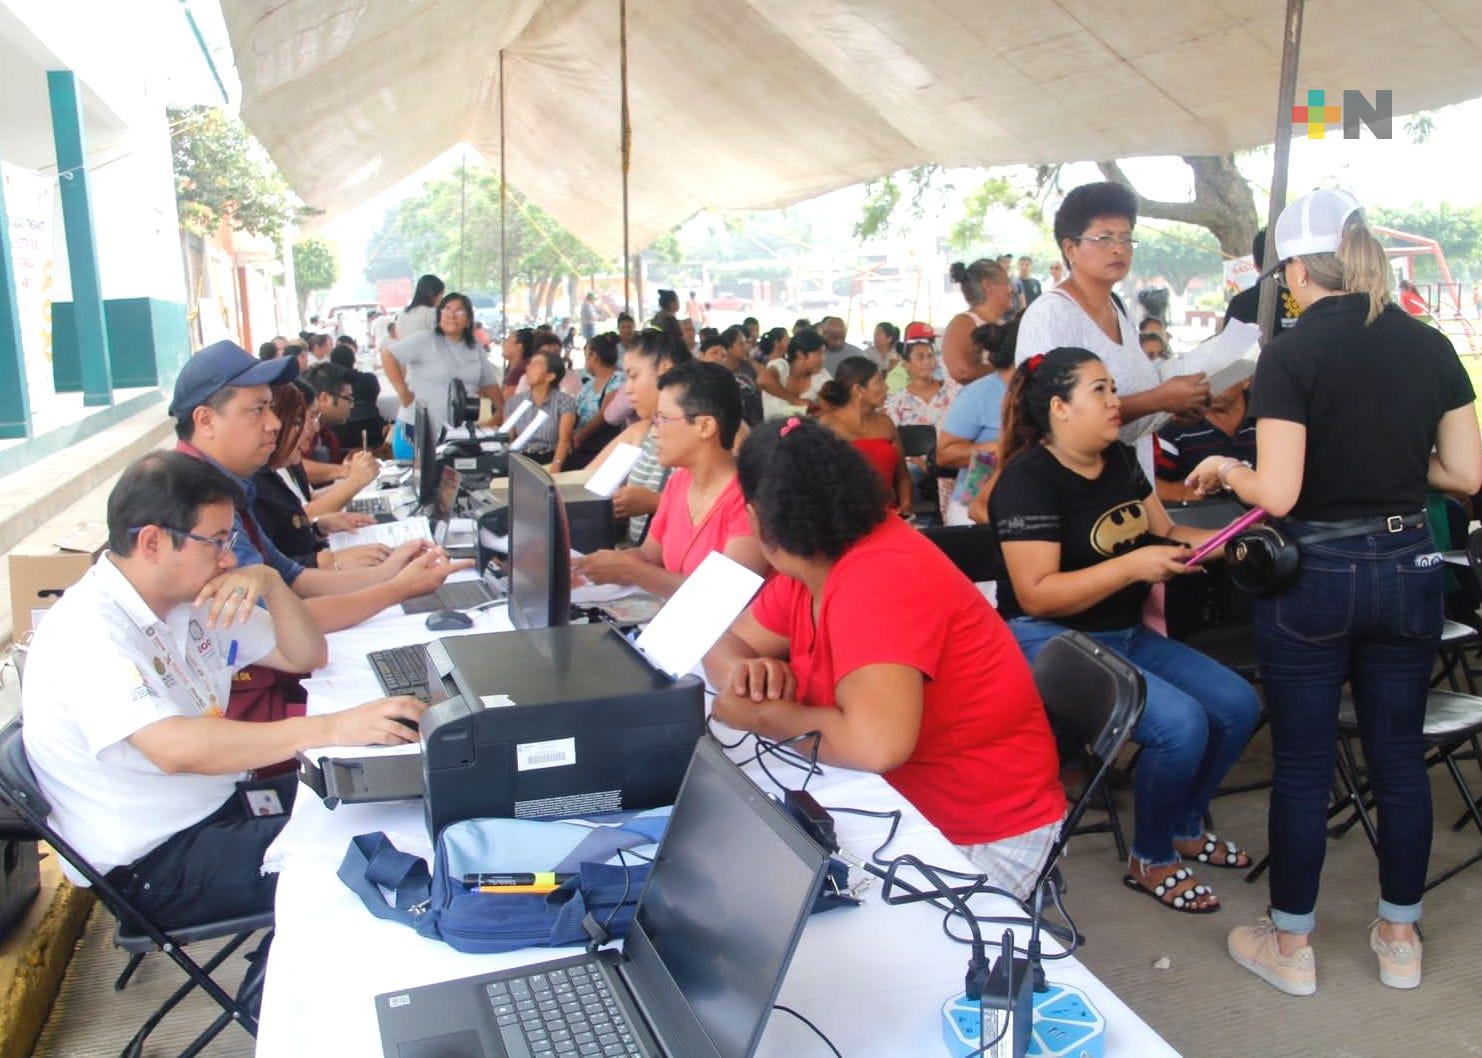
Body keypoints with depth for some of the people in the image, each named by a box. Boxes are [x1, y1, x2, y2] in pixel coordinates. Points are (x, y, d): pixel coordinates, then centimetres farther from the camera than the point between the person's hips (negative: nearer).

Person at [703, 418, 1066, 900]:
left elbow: (877, 743, -38)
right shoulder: (809, 564, -1)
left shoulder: (879, 576, -27)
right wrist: (746, 674, -13)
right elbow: (728, 643, 10)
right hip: (894, 802, 8)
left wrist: (761, 714, -22)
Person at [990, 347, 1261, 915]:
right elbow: (1036, 594, -22)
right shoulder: (1028, 480, -16)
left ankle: (1184, 827, 23)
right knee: (1181, 724, -23)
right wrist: (1133, 566, -27)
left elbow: (1166, 533, 17)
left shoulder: (1121, 462, 8)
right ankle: (1151, 861, 3)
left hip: (1127, 636, 9)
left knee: (1238, 705, -2)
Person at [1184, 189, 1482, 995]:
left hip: (1315, 577, -5)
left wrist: (1225, 470, -1)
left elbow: (1278, 493, -20)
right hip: (1409, 570, 5)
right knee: (1399, 756, 16)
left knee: (1301, 765, 7)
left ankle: (1291, 944, 22)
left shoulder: (1291, 355, -15)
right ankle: (1400, 937, 31)